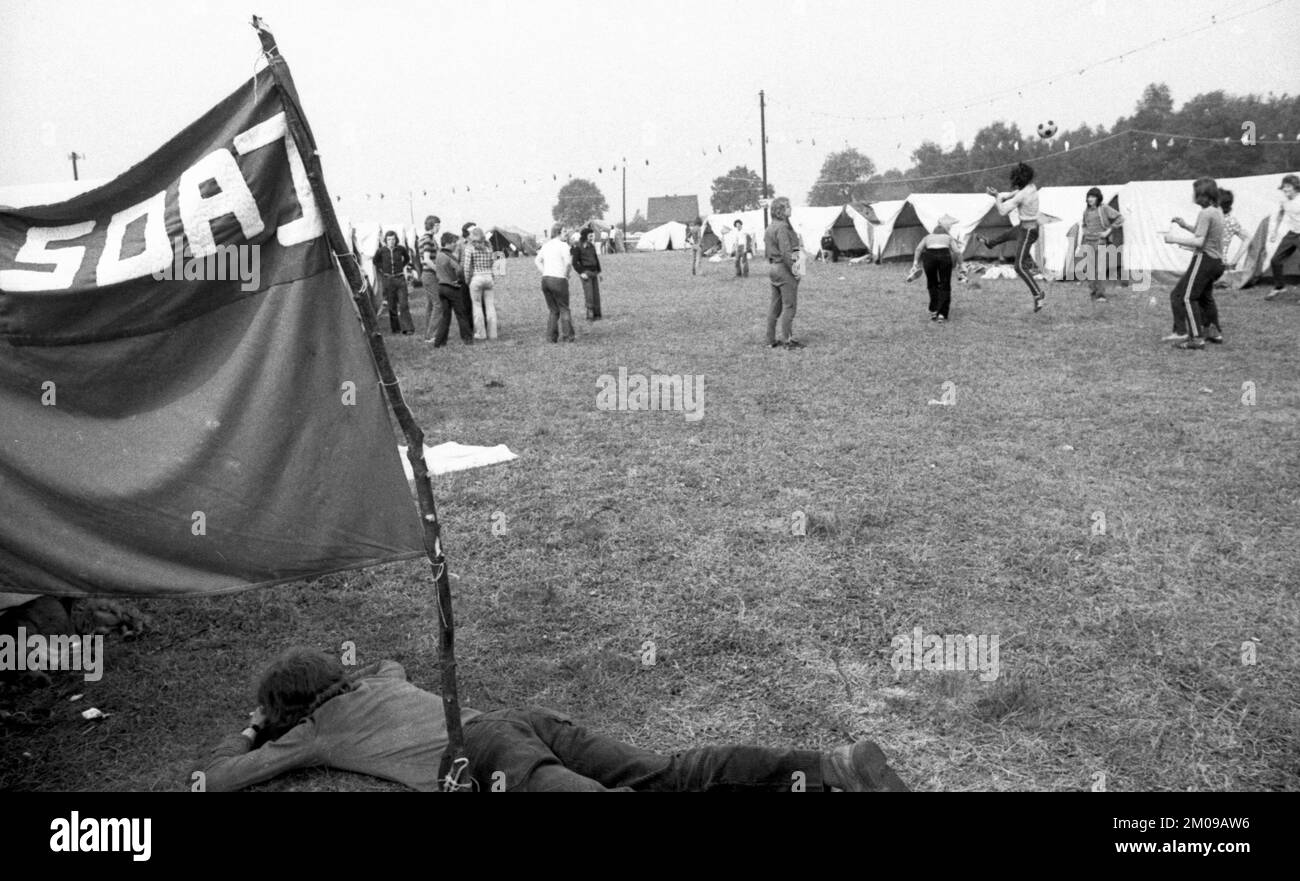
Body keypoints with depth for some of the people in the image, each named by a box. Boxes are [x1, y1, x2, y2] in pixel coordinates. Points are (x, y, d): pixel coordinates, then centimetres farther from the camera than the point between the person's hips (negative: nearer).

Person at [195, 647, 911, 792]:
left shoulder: (310, 734, 19)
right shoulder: (374, 683, 35)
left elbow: (209, 782, 25)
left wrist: (248, 733, 45)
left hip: (485, 756, -7)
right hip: (527, 719, 7)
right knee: (666, 776, -7)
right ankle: (834, 766, -23)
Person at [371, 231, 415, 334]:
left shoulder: (401, 249, -2)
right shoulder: (381, 251, -3)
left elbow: (407, 258, 19)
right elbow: (375, 261, 16)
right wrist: (382, 269, 11)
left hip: (400, 279, 0)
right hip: (387, 280, 1)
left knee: (403, 304, -9)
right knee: (392, 306, 5)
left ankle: (407, 328, -8)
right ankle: (396, 328, 15)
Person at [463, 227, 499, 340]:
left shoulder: (469, 248, -6)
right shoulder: (488, 247, 6)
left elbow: (467, 266, -10)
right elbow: (491, 264, 5)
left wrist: (467, 279, 0)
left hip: (476, 278, -4)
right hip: (488, 277, 4)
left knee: (477, 306, 6)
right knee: (490, 306, 7)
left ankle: (480, 333, 6)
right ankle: (492, 333, 8)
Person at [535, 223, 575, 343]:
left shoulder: (546, 245, 14)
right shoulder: (563, 245, -9)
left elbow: (537, 261, 18)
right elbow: (568, 262, -21)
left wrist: (545, 273, 12)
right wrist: (566, 274, -4)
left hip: (545, 279, 6)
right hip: (558, 279, -6)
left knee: (552, 310, 14)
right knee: (564, 309, 5)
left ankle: (551, 336, 10)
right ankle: (567, 336, 5)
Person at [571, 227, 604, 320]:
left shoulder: (591, 246, 14)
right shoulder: (577, 247, -5)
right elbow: (574, 262, -6)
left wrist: (599, 272, 17)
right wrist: (581, 273, -13)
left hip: (594, 272, 6)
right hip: (585, 272, -6)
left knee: (596, 294, 3)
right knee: (589, 294, -11)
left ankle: (597, 315, 8)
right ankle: (590, 315, -8)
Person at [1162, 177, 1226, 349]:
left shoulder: (1205, 213, -15)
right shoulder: (1217, 211, 13)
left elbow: (1199, 241, -21)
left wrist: (1175, 239, -15)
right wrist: (1186, 225, 16)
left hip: (1204, 259, -10)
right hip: (1215, 260, 10)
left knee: (1186, 296, -11)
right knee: (1204, 296, 25)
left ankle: (1196, 337, -16)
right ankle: (1213, 331, 33)